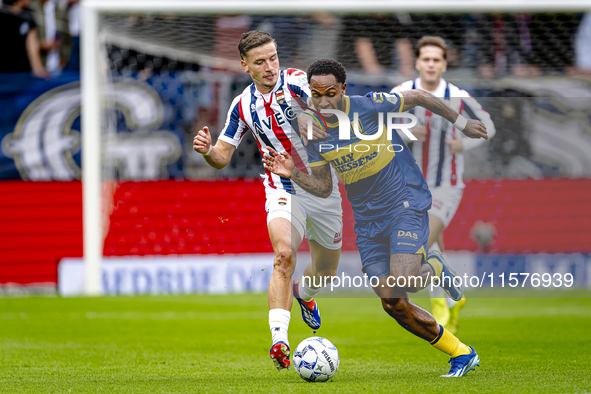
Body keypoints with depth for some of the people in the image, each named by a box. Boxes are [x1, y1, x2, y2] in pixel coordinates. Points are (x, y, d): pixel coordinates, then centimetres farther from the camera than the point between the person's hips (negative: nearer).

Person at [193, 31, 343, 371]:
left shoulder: (296, 82, -10)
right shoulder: (243, 106, 0)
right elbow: (222, 157, 7)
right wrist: (207, 151, -16)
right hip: (283, 191, -1)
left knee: (326, 271, 16)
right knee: (284, 254, -28)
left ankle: (304, 293, 54)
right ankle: (279, 341, -34)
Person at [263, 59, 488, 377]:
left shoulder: (370, 106, -15)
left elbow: (420, 97, 0)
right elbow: (324, 187, 6)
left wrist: (460, 123, 8)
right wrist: (293, 174, -12)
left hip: (406, 202, -5)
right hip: (367, 217, 5)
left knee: (401, 283, -26)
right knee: (394, 305, -2)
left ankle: (433, 270, 11)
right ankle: (461, 355, 14)